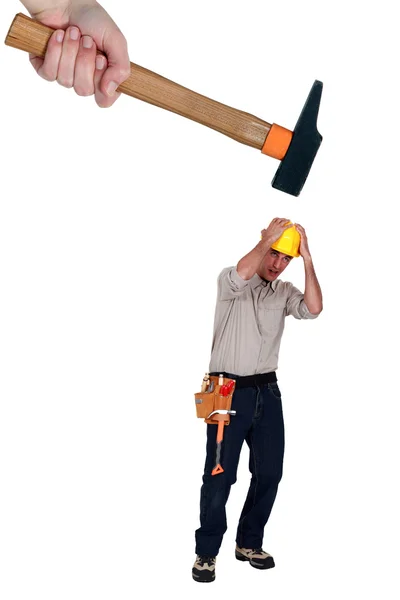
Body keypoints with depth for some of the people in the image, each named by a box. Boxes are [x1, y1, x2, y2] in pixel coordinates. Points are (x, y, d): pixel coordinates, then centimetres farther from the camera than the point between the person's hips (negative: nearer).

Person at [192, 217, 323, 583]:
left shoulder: (284, 292, 9)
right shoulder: (230, 282, -4)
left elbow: (313, 309, -9)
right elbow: (240, 276, -29)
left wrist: (307, 260, -13)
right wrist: (267, 239, -20)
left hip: (267, 391, 5)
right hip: (229, 392, -5)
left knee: (270, 472, 10)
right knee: (220, 476, -1)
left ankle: (249, 543, 28)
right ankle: (206, 552, 13)